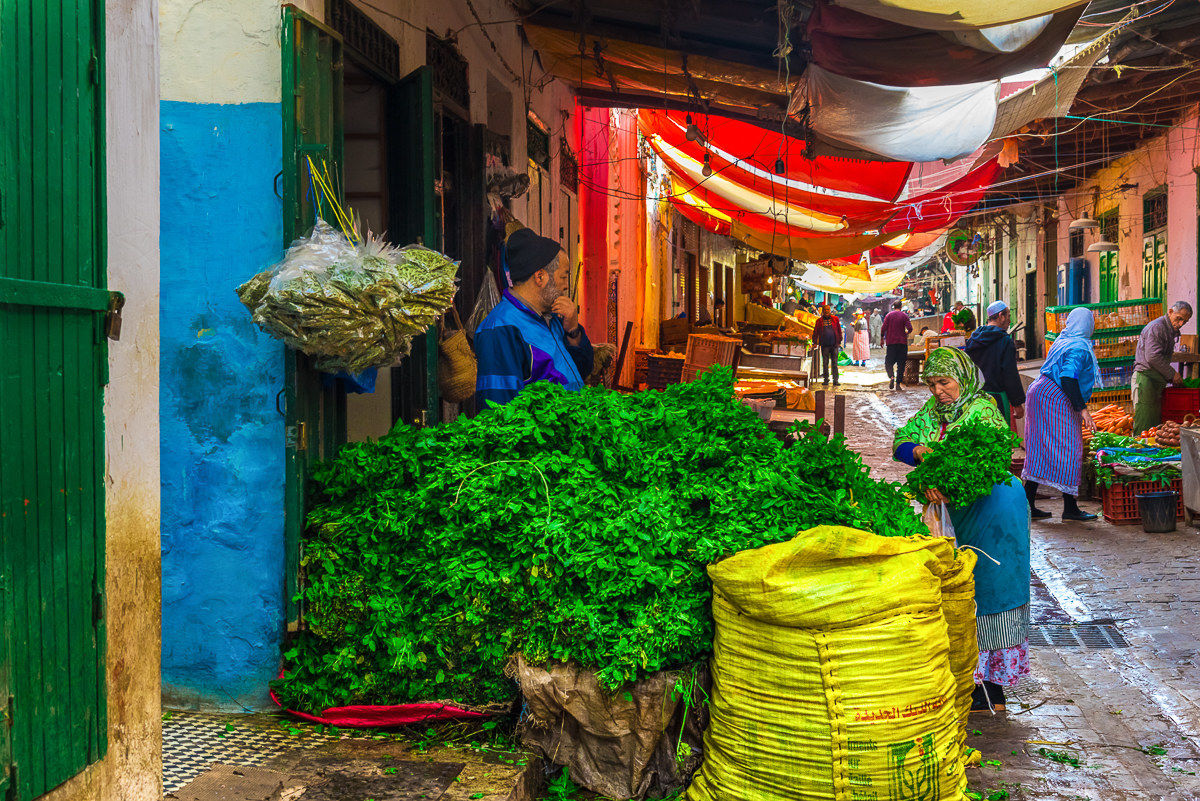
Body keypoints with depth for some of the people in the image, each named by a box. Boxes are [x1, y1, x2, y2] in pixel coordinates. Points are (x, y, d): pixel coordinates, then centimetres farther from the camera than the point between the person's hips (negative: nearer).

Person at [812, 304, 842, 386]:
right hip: (824, 345, 0)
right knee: (825, 363, 5)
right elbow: (815, 332, 6)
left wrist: (839, 341, 6)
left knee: (834, 363, 0)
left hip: (834, 344, 0)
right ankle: (826, 379, 14)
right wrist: (815, 342, -2)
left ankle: (835, 380, 1)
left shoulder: (835, 319, 6)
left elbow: (839, 330, 9)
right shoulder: (819, 321, 6)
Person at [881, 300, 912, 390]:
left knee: (888, 362, 5)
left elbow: (884, 328, -4)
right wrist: (906, 333, 14)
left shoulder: (889, 315, 2)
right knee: (901, 364, 6)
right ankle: (898, 383, 2)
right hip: (902, 342, 0)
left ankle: (891, 377, -22)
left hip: (891, 342, 0)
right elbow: (910, 329, -8)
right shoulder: (904, 316, 1)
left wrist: (882, 339, 8)